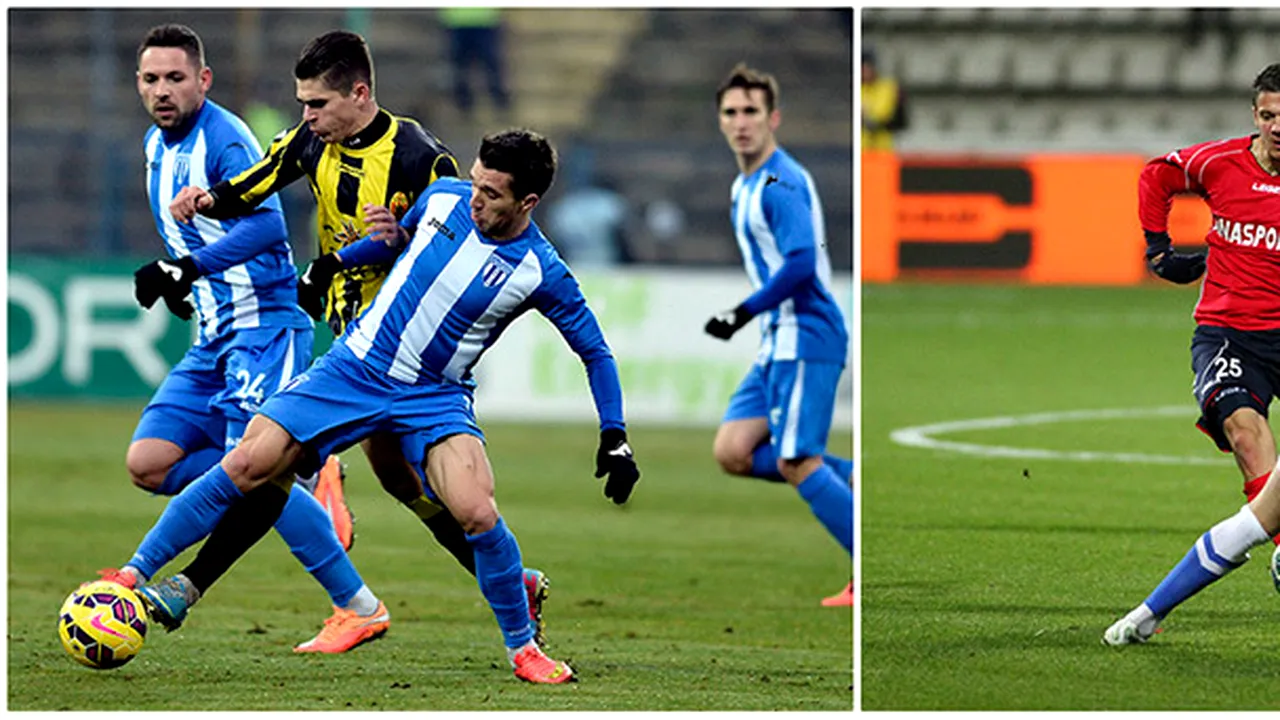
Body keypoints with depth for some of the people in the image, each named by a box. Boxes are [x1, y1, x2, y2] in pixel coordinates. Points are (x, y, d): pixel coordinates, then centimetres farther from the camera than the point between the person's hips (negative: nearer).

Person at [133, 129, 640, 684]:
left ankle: (522, 647, -4)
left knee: (476, 512, -26)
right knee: (251, 465, -12)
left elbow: (595, 352, -3)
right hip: (355, 364, 3)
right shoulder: (444, 196, -5)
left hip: (434, 399, -3)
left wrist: (614, 439, -6)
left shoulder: (540, 273, -15)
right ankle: (153, 579, 3)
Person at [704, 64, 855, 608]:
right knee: (732, 452, 2)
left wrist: (744, 314, -20)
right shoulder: (745, 186, 16)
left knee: (796, 462, -10)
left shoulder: (780, 184, -15)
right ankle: (856, 481, 8)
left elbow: (800, 265, -26)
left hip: (806, 340, -10)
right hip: (777, 343, 10)